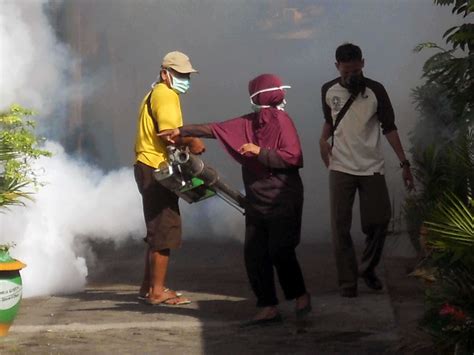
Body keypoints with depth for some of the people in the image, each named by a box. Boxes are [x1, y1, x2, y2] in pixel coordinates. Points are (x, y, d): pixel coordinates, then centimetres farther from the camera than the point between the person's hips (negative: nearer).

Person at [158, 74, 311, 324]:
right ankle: (269, 308, 6)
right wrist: (182, 131, 18)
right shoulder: (249, 123, 12)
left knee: (280, 251, -10)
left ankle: (300, 296, 10)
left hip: (283, 201, -7)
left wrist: (259, 152, -18)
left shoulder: (281, 121, -9)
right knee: (254, 254, 2)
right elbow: (215, 129, 16)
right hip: (257, 201, 8)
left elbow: (292, 157, -18)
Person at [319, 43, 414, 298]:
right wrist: (324, 138, -2)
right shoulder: (328, 91, 2)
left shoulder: (375, 91, -5)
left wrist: (404, 163, -7)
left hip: (372, 168, -1)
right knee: (340, 227, -4)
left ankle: (368, 269, 23)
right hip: (340, 169, 1)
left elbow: (389, 128, -2)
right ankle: (347, 281, 3)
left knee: (378, 221, -1)